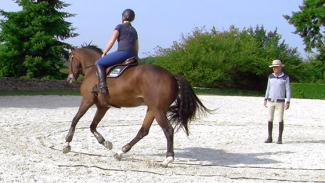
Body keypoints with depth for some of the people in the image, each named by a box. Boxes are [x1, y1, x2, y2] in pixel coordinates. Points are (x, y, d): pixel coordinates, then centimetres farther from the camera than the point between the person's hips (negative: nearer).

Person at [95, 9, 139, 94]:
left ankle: (102, 86, -18)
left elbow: (111, 41, -4)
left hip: (122, 53, -8)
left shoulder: (120, 27, 3)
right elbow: (136, 48, 24)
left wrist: (104, 53, 5)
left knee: (99, 63, -2)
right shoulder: (134, 30, 23)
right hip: (133, 55, 8)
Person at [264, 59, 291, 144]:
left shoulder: (286, 77, -5)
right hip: (271, 101, 3)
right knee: (270, 120, 3)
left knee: (280, 120, -1)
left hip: (280, 102, -3)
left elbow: (288, 90, -5)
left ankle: (280, 139, 8)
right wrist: (265, 99, 8)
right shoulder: (271, 76, 4)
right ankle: (269, 138, 12)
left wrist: (288, 102, -12)